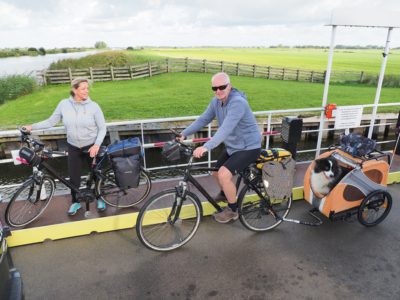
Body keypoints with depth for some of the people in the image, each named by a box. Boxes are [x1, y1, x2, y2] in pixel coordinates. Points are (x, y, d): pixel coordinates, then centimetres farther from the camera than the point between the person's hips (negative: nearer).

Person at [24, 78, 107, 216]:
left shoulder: (93, 106, -14)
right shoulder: (64, 104, -8)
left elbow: (102, 128, -10)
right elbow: (51, 121, 2)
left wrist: (97, 144, -21)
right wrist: (32, 126, -4)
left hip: (91, 146, -2)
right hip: (73, 147, 2)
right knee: (74, 177, 7)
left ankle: (100, 198, 34)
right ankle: (75, 202, 30)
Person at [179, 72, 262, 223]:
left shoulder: (238, 102, -29)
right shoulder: (216, 101, -3)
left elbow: (226, 129, -40)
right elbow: (203, 119, -1)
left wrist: (206, 147, -50)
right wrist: (184, 134, -11)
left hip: (248, 147, -8)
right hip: (232, 146, 8)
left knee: (224, 174, -23)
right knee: (216, 172, 15)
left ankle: (232, 210, 1)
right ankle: (225, 194, 48)